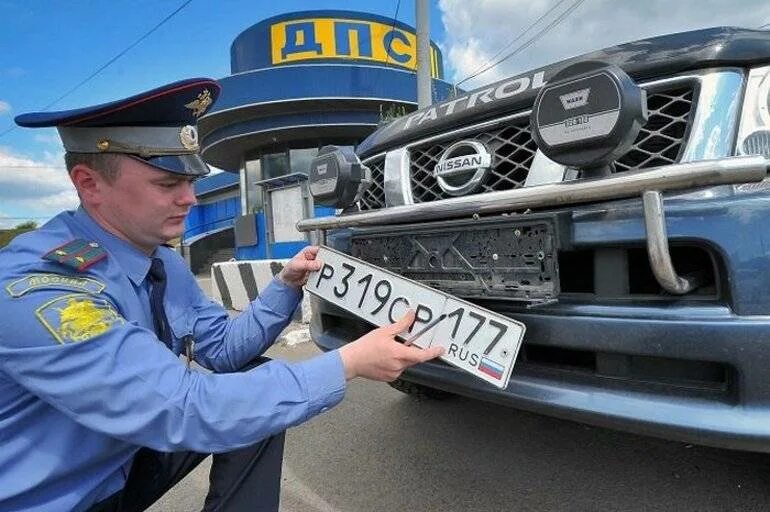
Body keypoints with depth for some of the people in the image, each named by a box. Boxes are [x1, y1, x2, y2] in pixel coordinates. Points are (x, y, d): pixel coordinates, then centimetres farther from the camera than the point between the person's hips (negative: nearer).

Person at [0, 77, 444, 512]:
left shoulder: (167, 264, -4)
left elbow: (224, 347, 2)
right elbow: (183, 410, -35)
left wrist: (287, 285, -13)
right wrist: (348, 365, -34)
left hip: (128, 460, 7)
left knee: (257, 379, -2)